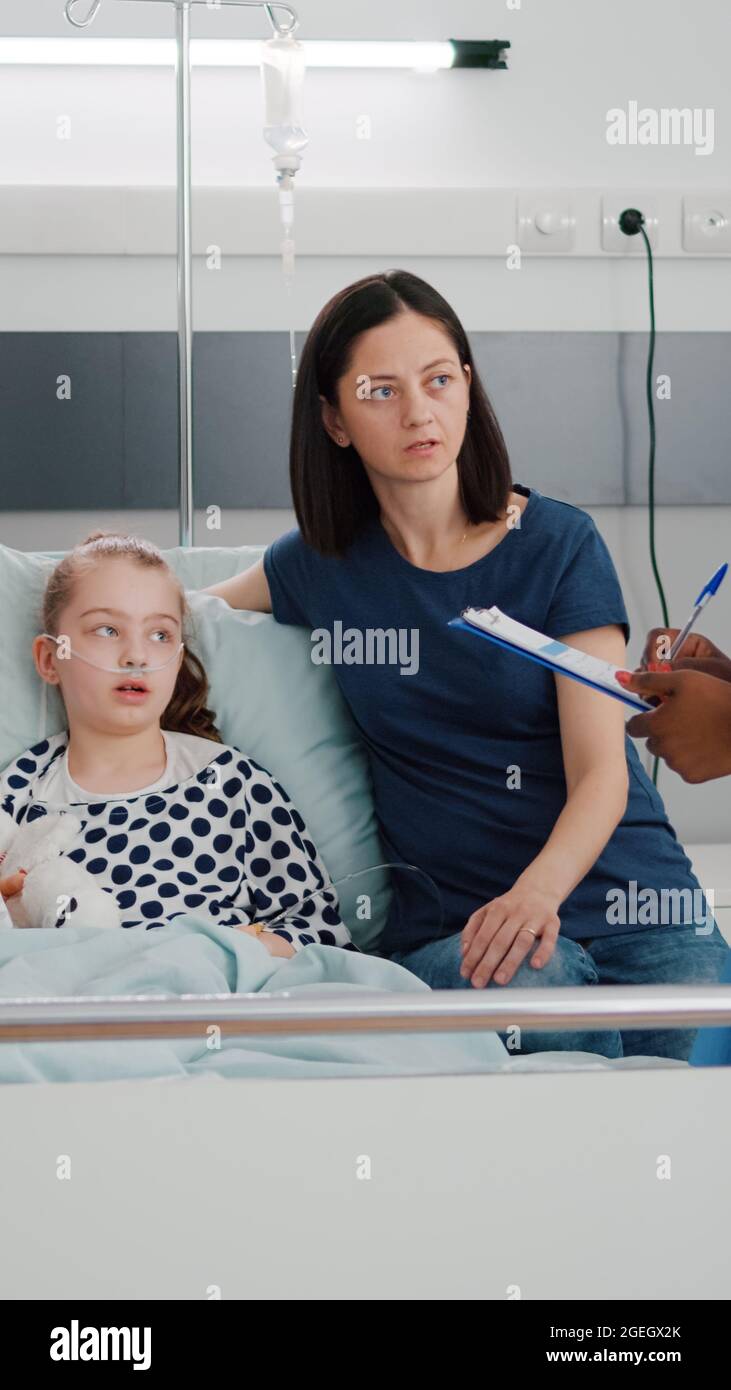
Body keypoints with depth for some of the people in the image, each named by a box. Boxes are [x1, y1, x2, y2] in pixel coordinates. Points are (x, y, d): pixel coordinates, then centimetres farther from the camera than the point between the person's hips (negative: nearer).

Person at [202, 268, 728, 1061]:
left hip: (633, 903, -1)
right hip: (452, 925, 1)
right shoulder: (321, 566, 9)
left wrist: (537, 889, -28)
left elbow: (601, 771, -7)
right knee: (537, 984, -33)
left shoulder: (559, 544, 1)